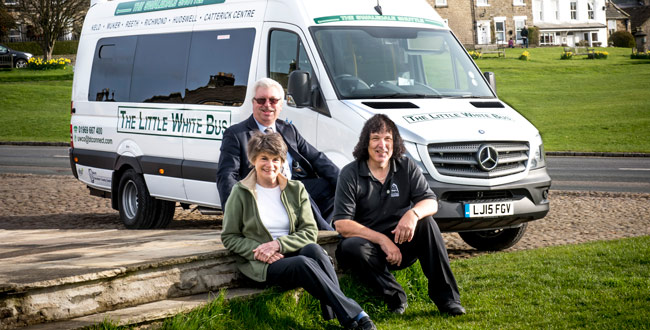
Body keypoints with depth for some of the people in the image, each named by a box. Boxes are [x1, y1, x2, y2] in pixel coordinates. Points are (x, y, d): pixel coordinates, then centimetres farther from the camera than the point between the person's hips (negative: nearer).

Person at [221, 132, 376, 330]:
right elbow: (229, 237, 3)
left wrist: (279, 244, -15)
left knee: (313, 249, -33)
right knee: (302, 263, -34)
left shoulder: (296, 190, 10)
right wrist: (258, 251, -14)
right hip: (263, 264, -3)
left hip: (291, 253, 3)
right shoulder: (240, 193, 2)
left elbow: (310, 232, 3)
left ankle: (337, 314, -39)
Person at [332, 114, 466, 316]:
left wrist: (413, 213, -30)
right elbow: (341, 224, -14)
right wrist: (382, 240, -23)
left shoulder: (406, 167, 3)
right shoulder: (350, 174, -7)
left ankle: (446, 298, -23)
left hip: (401, 244, 3)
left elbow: (431, 202, -5)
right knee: (350, 248, -35)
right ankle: (395, 298, -22)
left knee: (426, 221, -25)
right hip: (369, 243, -3)